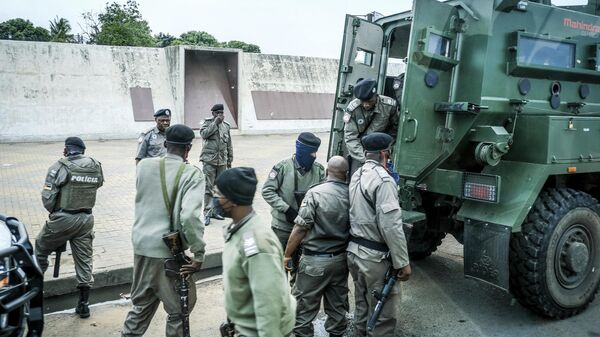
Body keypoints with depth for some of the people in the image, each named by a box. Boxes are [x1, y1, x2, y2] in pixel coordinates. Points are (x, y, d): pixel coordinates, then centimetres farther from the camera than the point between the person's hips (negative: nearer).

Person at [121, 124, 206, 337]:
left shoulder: (144, 166, 1)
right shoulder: (192, 174, -14)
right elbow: (189, 216, -25)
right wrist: (199, 253, -18)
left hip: (141, 246, 6)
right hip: (169, 251, -5)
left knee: (141, 305, 24)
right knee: (179, 310, 14)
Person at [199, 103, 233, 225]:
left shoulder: (226, 126, 13)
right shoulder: (207, 123, 2)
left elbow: (229, 145, 18)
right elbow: (204, 134, -18)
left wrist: (229, 160, 17)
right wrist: (216, 122, -14)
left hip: (222, 161, 4)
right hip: (209, 160, -4)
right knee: (208, 187, -6)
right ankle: (207, 213, 0)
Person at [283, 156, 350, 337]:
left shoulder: (315, 193, -15)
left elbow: (301, 228, -16)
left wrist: (287, 254, -6)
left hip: (315, 261, -5)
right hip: (341, 260, 5)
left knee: (305, 307, 9)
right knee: (337, 306, 18)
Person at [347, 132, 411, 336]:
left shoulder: (357, 176, 9)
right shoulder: (383, 180, -18)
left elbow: (359, 215, 7)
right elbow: (391, 226, -23)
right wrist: (403, 262, -17)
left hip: (354, 251, 9)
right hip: (375, 258, -9)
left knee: (363, 310, 20)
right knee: (384, 315, 2)